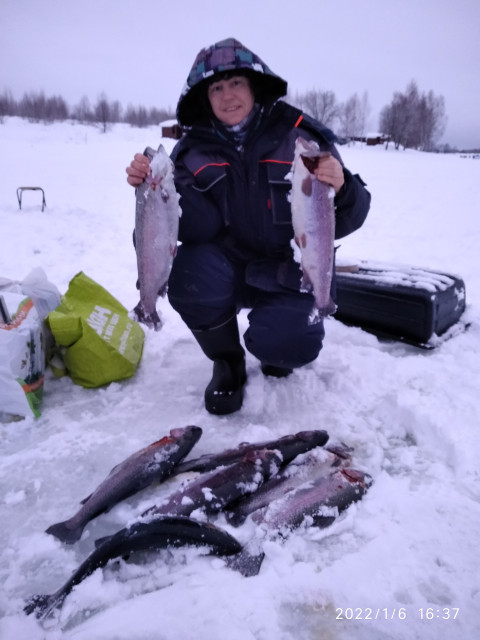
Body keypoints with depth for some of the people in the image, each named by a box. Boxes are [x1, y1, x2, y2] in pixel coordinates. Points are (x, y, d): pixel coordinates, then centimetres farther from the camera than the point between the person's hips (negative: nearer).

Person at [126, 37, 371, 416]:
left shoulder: (300, 135, -10)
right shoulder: (196, 150, -3)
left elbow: (342, 223, -13)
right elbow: (198, 228, -17)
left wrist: (342, 190, -34)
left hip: (292, 272, -2)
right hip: (232, 266, 2)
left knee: (284, 345, -27)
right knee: (189, 274, -29)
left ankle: (275, 343, 16)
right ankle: (228, 364, 1)